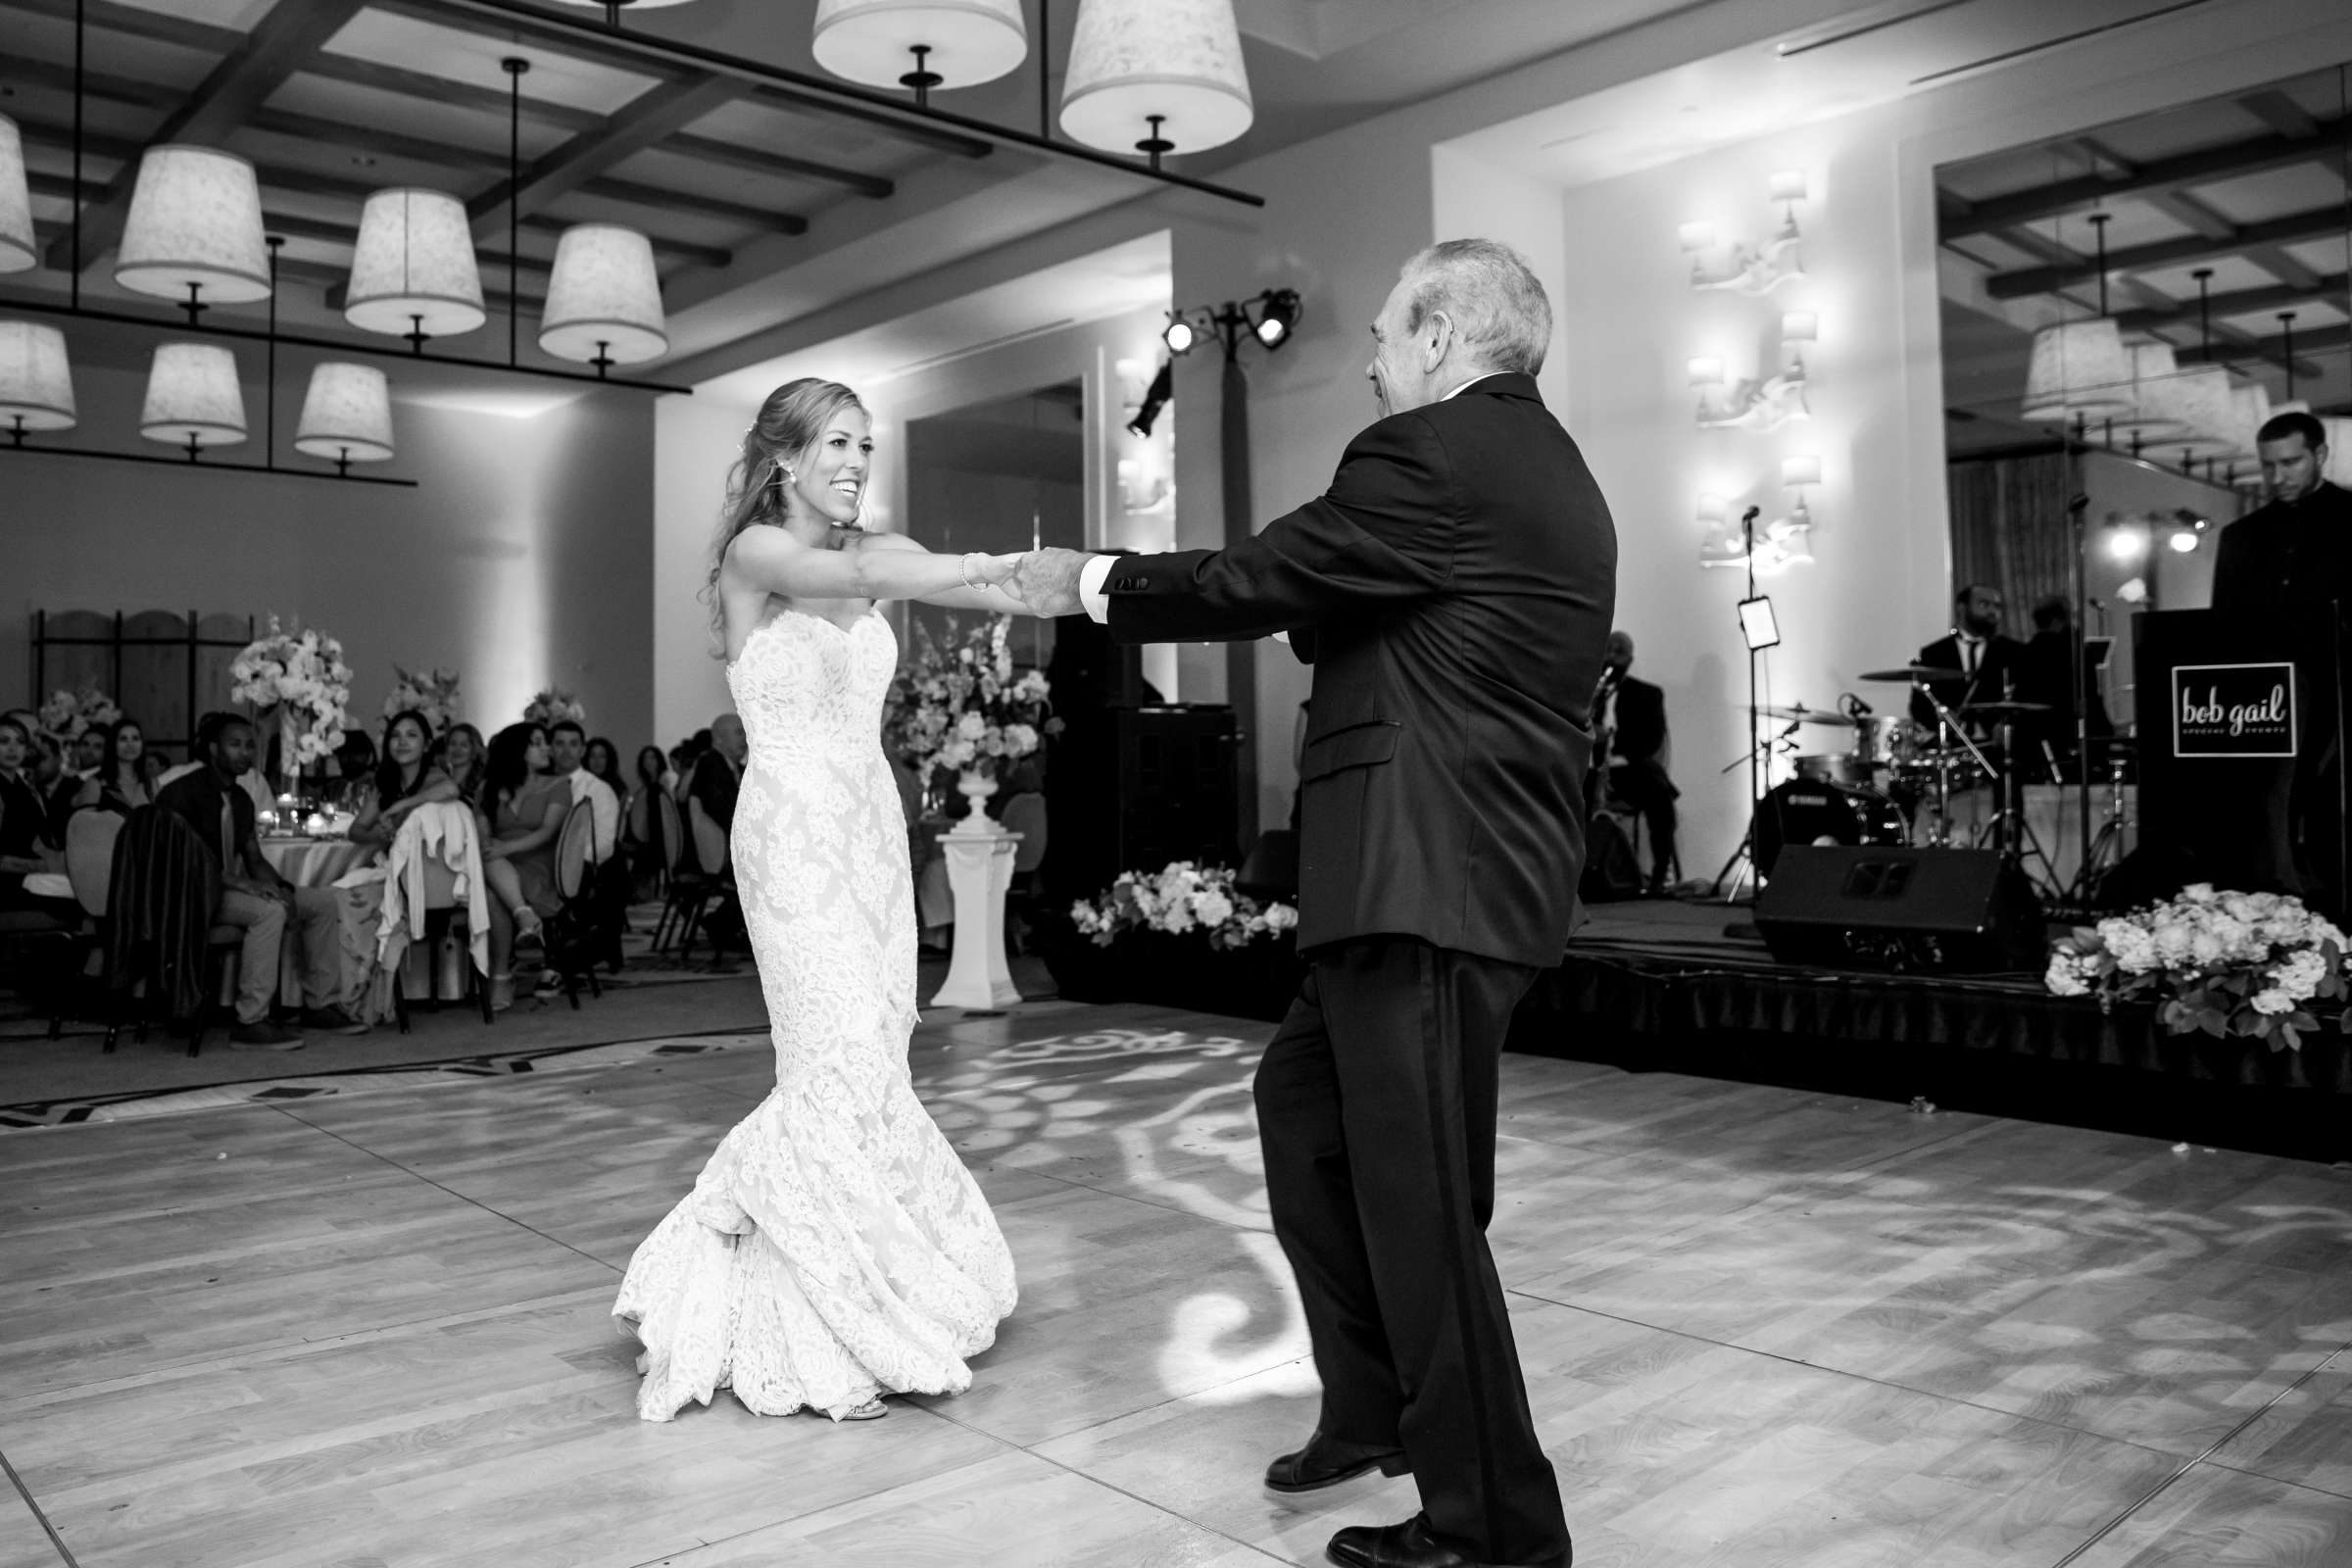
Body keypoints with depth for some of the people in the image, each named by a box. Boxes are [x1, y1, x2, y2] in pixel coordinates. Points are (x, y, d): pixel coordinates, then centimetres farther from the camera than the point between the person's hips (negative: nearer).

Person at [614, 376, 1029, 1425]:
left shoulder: (877, 550, 13)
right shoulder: (755, 552, -4)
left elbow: (997, 593, -1)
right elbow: (855, 577, -25)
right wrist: (1007, 561, -35)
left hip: (873, 827, 6)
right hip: (795, 830, -6)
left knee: (873, 1060, 7)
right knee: (843, 1065, -8)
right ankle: (817, 1341, 4)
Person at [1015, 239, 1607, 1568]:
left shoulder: (1431, 453, -12)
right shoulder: (1548, 471, 18)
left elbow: (1255, 581, -10)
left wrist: (1094, 583, 5)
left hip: (1428, 883, -10)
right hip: (1490, 869, 10)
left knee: (1421, 1201, 0)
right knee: (1303, 1102, 22)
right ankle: (1375, 1409, 35)